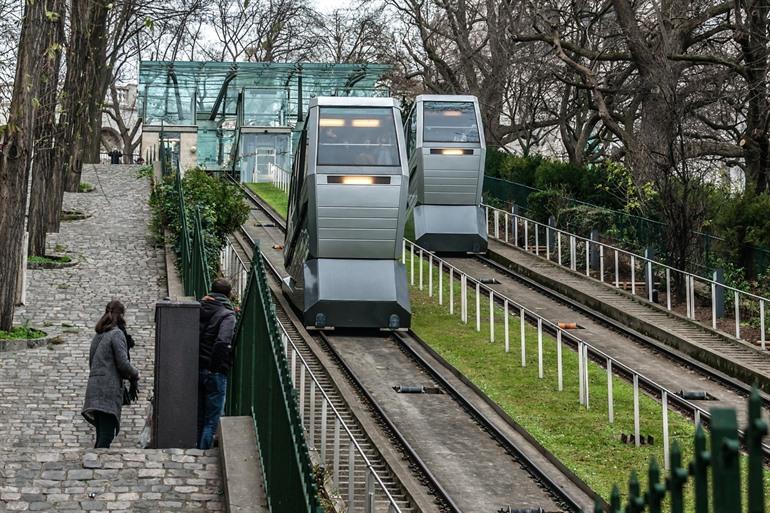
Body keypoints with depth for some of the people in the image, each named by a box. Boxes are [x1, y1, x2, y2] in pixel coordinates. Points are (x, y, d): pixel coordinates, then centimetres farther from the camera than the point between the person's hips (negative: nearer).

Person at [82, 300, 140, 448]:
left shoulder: (98, 336, 18)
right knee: (106, 436, -11)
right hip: (109, 388, -8)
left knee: (101, 435, 11)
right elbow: (122, 363, -13)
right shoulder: (117, 334, -6)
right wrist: (135, 375, 7)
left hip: (94, 385, 8)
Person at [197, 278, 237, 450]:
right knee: (212, 421, 2)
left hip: (195, 369, 5)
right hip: (215, 371, -5)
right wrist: (221, 366, -13)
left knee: (197, 418, 16)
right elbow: (223, 343, -25)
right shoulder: (227, 315, -10)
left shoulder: (199, 310, 6)